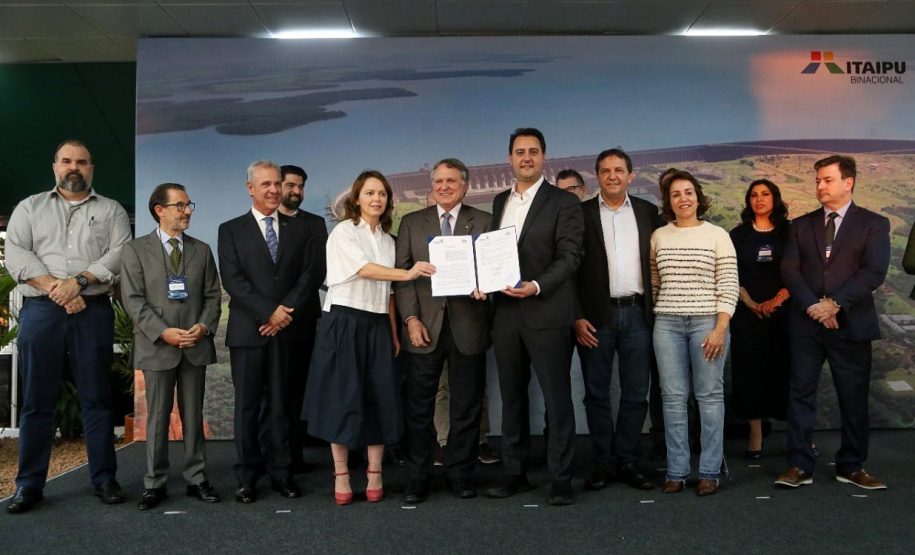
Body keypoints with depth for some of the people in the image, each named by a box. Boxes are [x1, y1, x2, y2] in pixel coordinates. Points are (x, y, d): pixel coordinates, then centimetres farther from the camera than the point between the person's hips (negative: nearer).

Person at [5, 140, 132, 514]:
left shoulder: (111, 211, 13)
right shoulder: (30, 208, 15)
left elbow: (119, 255, -2)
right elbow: (16, 254, 1)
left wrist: (78, 281, -15)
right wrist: (54, 288, -12)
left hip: (94, 311, -1)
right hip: (40, 311, 1)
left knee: (96, 397, 2)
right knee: (37, 400, 4)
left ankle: (104, 479, 9)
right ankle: (30, 484, 12)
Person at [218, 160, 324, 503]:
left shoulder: (298, 231, 13)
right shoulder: (231, 230, 6)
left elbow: (312, 273, 3)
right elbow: (233, 280, -5)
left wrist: (287, 310, -10)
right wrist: (270, 312, -13)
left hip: (286, 331, 2)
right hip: (247, 331, -2)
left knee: (281, 404, 6)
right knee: (247, 406, 4)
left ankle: (281, 473, 13)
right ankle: (247, 478, 12)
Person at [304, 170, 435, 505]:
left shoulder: (387, 240, 15)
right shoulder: (344, 232, -2)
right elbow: (363, 269, -17)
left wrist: (394, 335, 12)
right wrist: (407, 273, -28)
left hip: (378, 326, 5)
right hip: (344, 323, -5)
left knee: (379, 399, 2)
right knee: (343, 398, -1)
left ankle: (375, 475, 12)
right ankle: (341, 476, 9)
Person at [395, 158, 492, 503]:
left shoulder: (483, 223, 9)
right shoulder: (412, 223, 10)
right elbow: (402, 273, 4)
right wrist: (411, 318, -6)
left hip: (468, 327, 0)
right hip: (424, 327, 0)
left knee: (466, 407, 7)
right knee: (418, 407, 5)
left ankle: (460, 474, 21)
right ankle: (418, 477, 17)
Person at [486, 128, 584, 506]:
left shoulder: (564, 202, -1)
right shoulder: (499, 202, 16)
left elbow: (569, 256, -9)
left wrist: (536, 286, -22)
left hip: (547, 314, -5)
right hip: (505, 314, 6)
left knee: (557, 399, 0)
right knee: (512, 397, 12)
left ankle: (561, 479, 10)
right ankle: (515, 473, 23)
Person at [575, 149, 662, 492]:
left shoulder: (648, 212, 10)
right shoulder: (581, 213, 2)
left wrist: (657, 310, 2)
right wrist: (577, 317, -7)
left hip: (637, 313, 2)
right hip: (596, 315, -2)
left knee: (636, 393, 6)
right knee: (596, 394, 5)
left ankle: (628, 462, 19)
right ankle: (603, 463, 17)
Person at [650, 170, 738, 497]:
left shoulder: (717, 235, 1)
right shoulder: (658, 236, 9)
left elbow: (729, 286, -2)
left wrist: (720, 329, -10)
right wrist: (650, 319, 7)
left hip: (707, 322, -2)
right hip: (667, 323, 2)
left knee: (710, 396, 1)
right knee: (673, 398, 3)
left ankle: (709, 472, 10)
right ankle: (676, 472, 10)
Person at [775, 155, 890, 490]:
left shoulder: (874, 224, 4)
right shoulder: (801, 225, 11)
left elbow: (874, 272, -8)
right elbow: (789, 270, 1)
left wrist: (835, 303, -16)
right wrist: (813, 306, -12)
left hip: (851, 323, -1)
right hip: (806, 323, 2)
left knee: (854, 399, 6)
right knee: (801, 394, 2)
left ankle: (851, 467, 20)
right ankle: (800, 466, 9)